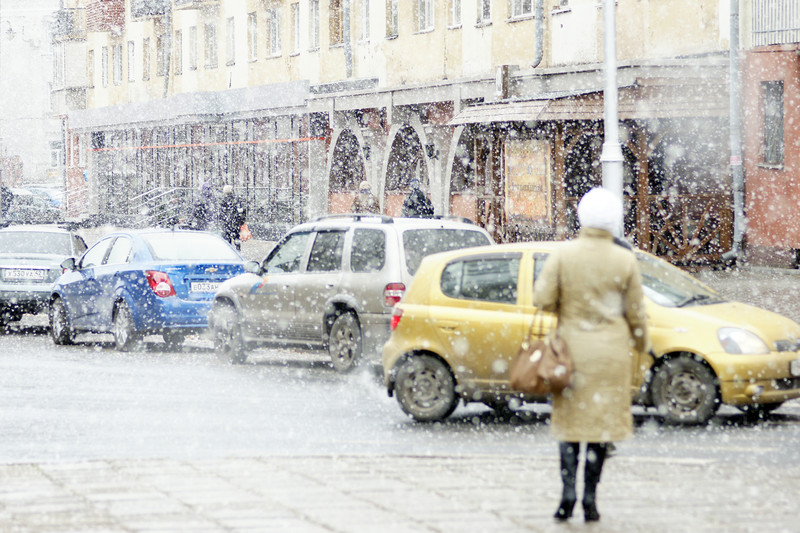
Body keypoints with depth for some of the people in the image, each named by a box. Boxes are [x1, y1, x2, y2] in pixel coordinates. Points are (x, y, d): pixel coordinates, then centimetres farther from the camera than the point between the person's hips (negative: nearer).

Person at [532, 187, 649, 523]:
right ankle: (590, 498, 3)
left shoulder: (562, 256, -6)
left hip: (572, 347, 0)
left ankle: (568, 491, -4)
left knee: (569, 420, 10)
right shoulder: (625, 261, -5)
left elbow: (542, 299, -8)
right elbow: (635, 312, 1)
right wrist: (642, 343, 17)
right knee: (603, 422, 5)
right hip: (611, 351, 0)